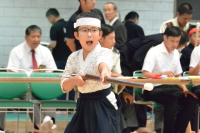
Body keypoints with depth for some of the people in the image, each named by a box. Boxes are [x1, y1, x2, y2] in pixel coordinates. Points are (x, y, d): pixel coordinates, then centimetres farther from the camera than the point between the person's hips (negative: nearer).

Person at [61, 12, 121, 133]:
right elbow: (64, 86, 0)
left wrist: (105, 72, -64)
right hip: (84, 106, 6)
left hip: (103, 106, -6)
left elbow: (103, 63, -39)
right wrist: (74, 80, -23)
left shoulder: (104, 52, -13)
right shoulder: (73, 58, 2)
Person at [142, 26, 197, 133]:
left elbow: (178, 75, 16)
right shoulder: (154, 52, -11)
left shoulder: (175, 53, 10)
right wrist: (163, 74, -40)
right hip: (153, 89, -7)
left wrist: (184, 89, -4)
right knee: (172, 99, -35)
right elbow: (145, 74, -22)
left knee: (191, 100, -15)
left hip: (169, 87, 7)